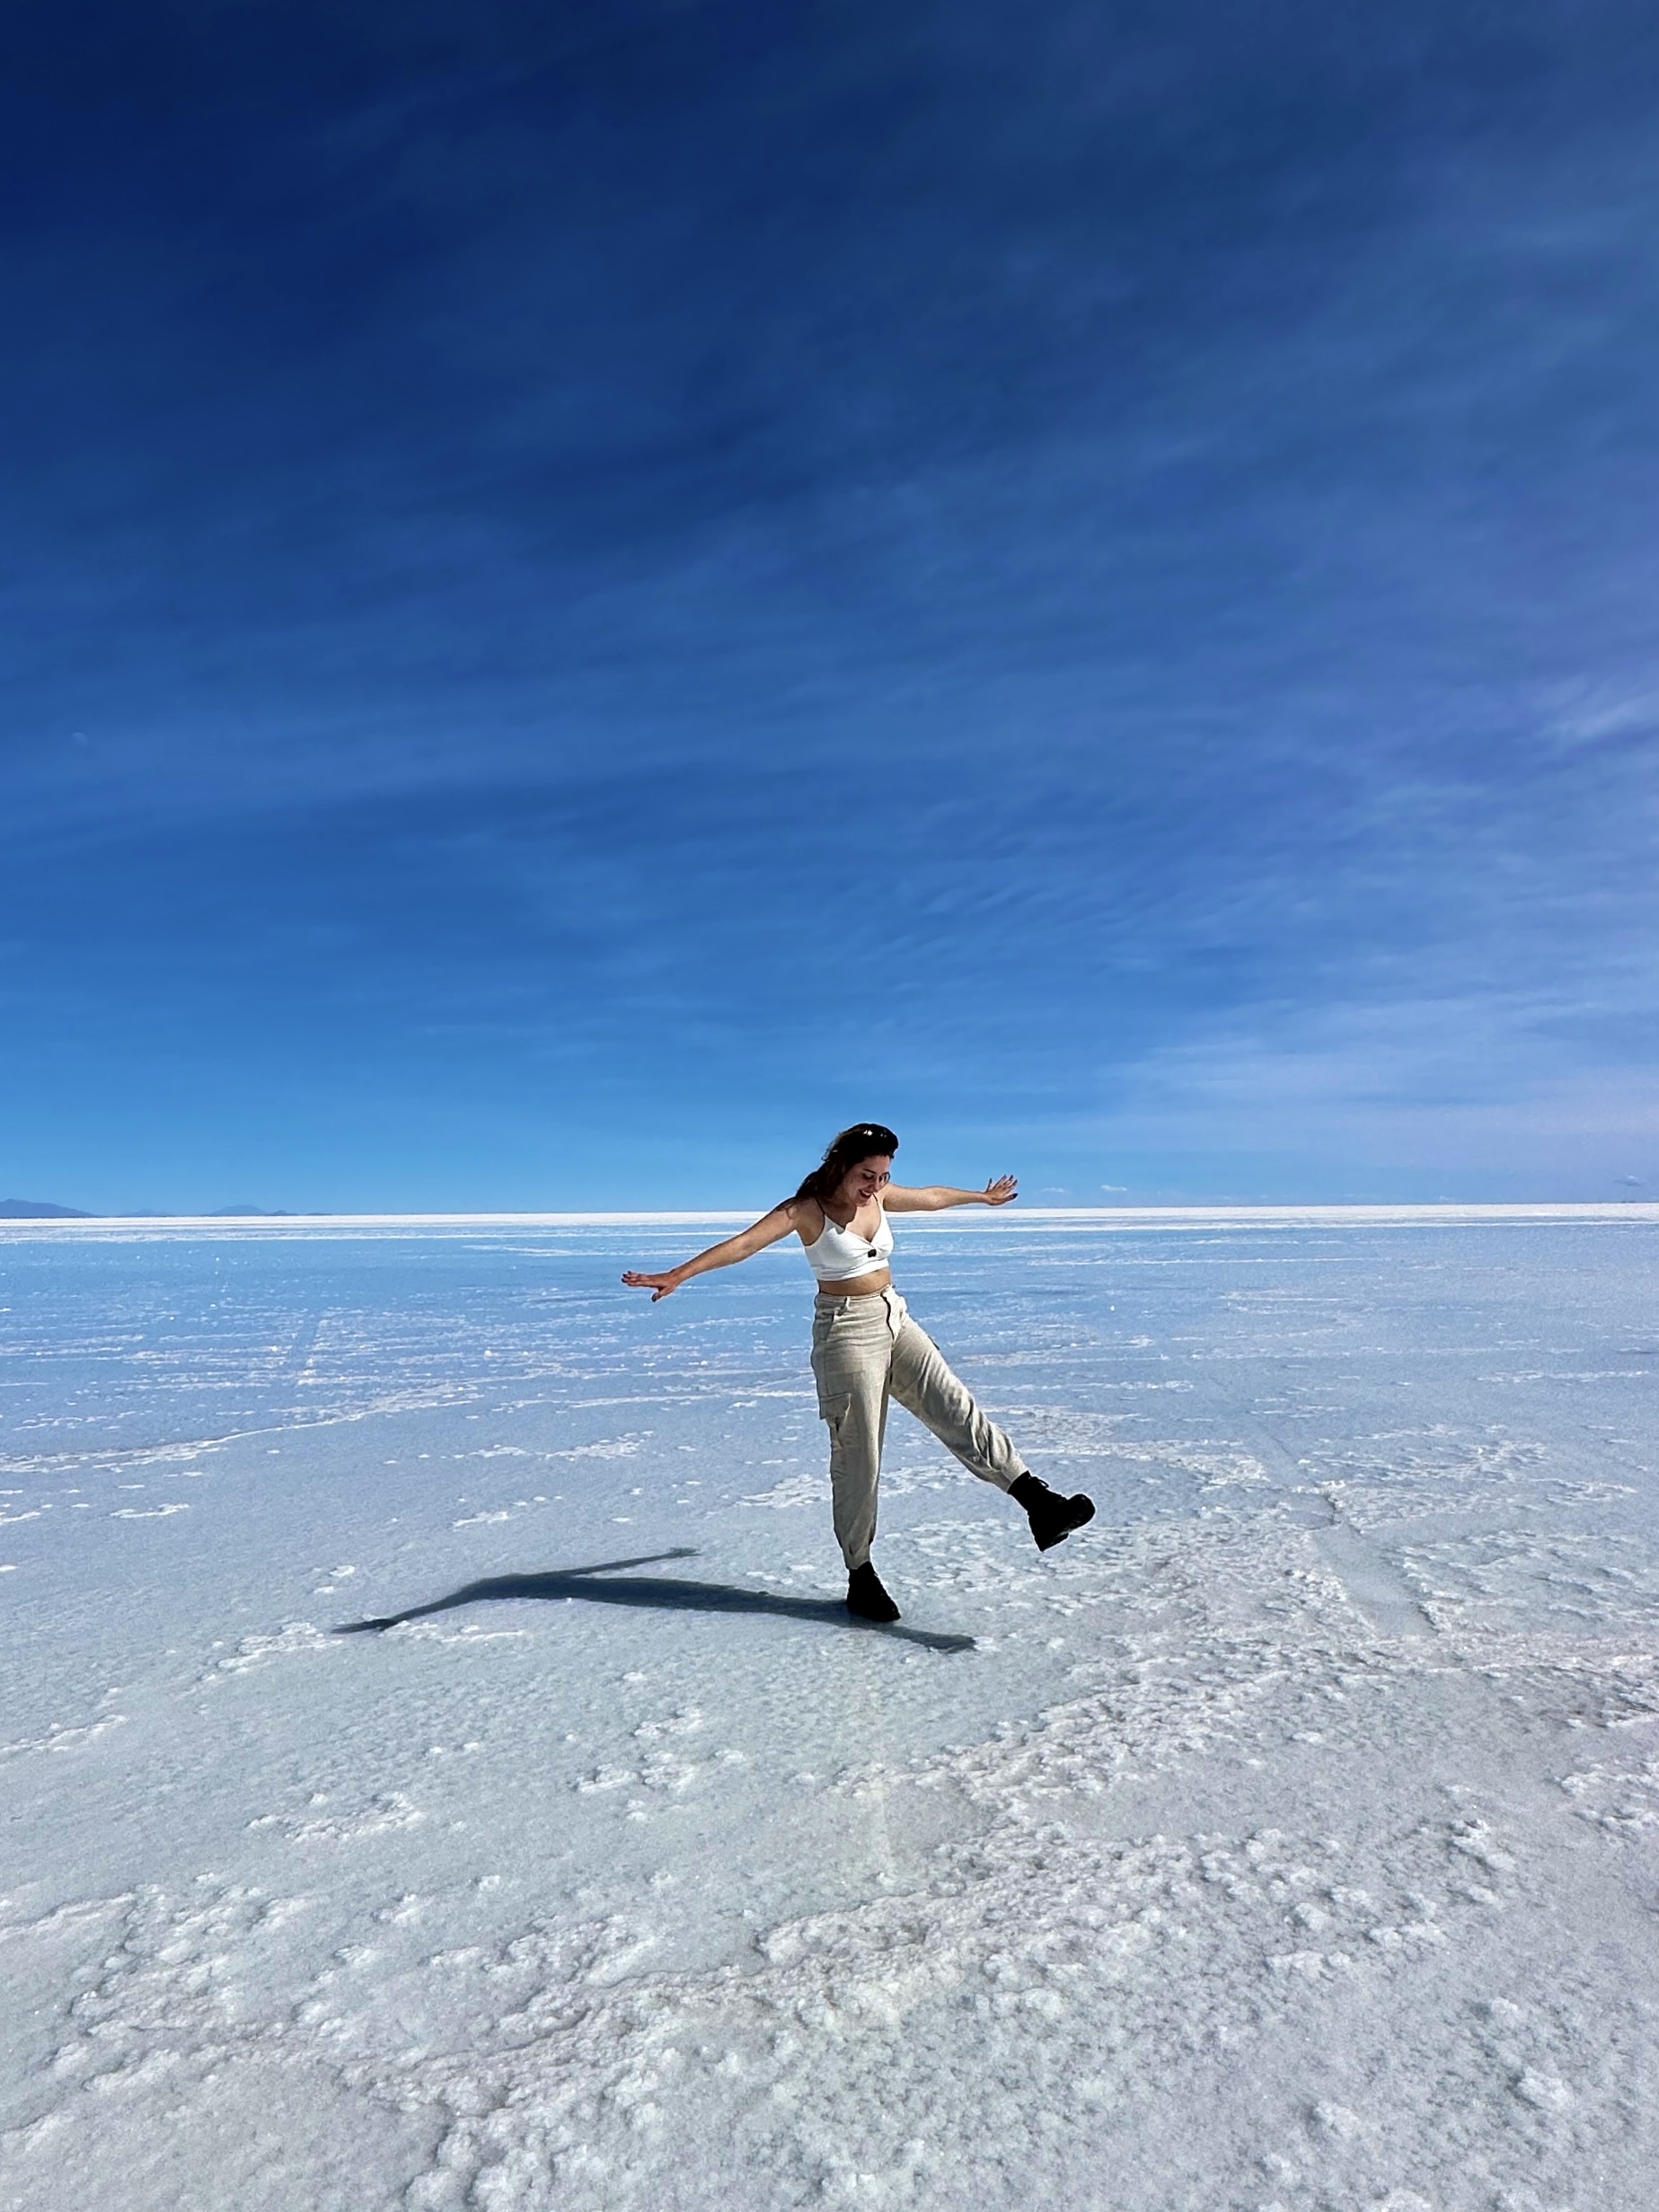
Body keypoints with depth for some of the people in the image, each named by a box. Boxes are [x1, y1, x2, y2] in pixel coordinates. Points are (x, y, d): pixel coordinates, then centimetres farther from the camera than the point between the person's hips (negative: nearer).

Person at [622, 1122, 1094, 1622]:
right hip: (846, 1331, -6)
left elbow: (932, 1196, 23)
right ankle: (860, 1576, 14)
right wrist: (676, 1275, -35)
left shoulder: (879, 1196, 4)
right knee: (857, 1456, 0)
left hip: (894, 1319, 6)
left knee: (958, 1411, -2)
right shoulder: (808, 1209, -14)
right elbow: (743, 1243, -25)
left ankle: (1039, 1504, -2)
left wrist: (982, 1197, 39)